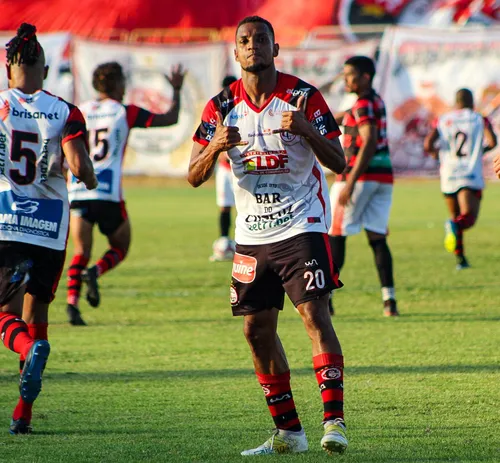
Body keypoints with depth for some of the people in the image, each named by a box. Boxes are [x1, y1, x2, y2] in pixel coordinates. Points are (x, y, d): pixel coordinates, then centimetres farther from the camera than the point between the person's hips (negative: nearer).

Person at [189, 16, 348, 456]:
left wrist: (307, 130, -26)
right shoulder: (222, 105, 3)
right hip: (252, 233, 5)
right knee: (257, 328, 4)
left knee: (315, 313, -18)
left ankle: (334, 420, -21)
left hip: (301, 226, -4)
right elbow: (195, 177, 0)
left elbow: (338, 162, -8)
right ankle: (288, 430, 13)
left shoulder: (303, 96, -6)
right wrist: (215, 147, -21)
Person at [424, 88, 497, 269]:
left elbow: (428, 144, -4)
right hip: (471, 176, -3)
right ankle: (454, 226, -44)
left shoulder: (443, 120, 8)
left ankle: (460, 259, 16)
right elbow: (492, 141, -10)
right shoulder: (480, 120, 5)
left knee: (456, 217, 18)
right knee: (468, 218, -10)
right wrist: (481, 150, 12)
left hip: (448, 175, 3)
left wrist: (435, 153, 19)